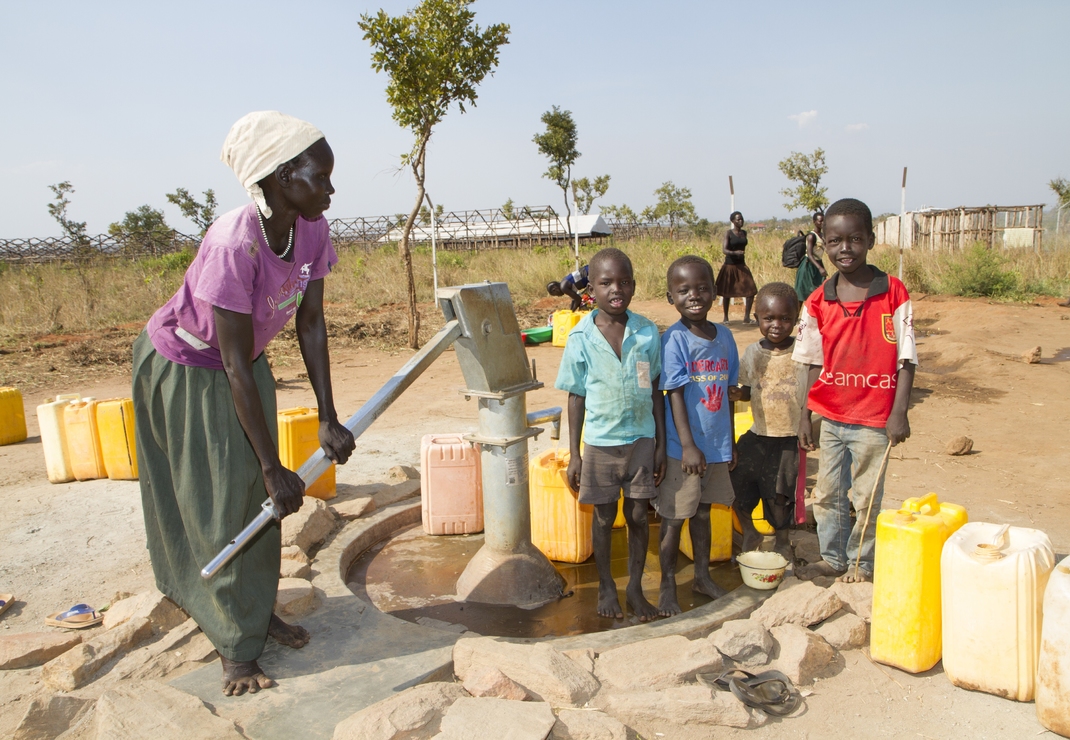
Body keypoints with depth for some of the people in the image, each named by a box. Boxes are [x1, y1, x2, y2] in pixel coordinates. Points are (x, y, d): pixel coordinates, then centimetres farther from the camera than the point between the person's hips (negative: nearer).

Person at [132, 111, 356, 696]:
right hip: (184, 367, -6)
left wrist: (328, 419, -10)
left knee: (257, 494, 8)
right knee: (217, 501, 1)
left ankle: (257, 608, 26)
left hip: (244, 364, 6)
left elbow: (310, 324, -9)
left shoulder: (312, 232, -16)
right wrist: (273, 467, -30)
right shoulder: (235, 243, -36)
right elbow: (235, 365, -33)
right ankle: (236, 647, 14)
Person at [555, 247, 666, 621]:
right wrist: (574, 455, -2)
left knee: (638, 515, 10)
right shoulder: (581, 337, -9)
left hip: (641, 440, 1)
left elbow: (656, 390, 2)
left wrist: (661, 443, 2)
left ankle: (635, 587, 29)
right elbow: (576, 398, -3)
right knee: (604, 517, 12)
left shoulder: (647, 332, -5)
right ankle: (606, 587, 32)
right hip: (600, 443, -1)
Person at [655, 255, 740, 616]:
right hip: (684, 447, -5)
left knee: (703, 511, 20)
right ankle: (668, 586, 21)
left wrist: (730, 442, 14)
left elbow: (727, 393, 10)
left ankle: (702, 575, 36)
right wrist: (688, 445, -20)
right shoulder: (674, 339, -14)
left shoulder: (724, 336, 3)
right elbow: (675, 394, -16)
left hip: (717, 444, 6)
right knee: (674, 517, 6)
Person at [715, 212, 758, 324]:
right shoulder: (728, 233, -8)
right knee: (727, 293, 5)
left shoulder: (744, 232, 7)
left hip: (741, 265, 5)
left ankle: (746, 317, -3)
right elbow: (724, 250, -19)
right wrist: (734, 252, -36)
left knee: (751, 291, -8)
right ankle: (726, 317, 20)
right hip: (729, 265, -4)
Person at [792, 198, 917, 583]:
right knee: (828, 493, 15)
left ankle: (860, 563, 29)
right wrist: (805, 415, 5)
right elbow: (814, 364, 6)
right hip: (831, 416, 4)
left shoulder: (893, 294, -9)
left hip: (874, 420, -4)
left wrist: (899, 412, -12)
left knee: (867, 497, 9)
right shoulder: (818, 302, 0)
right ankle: (832, 557, 34)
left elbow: (906, 360, -7)